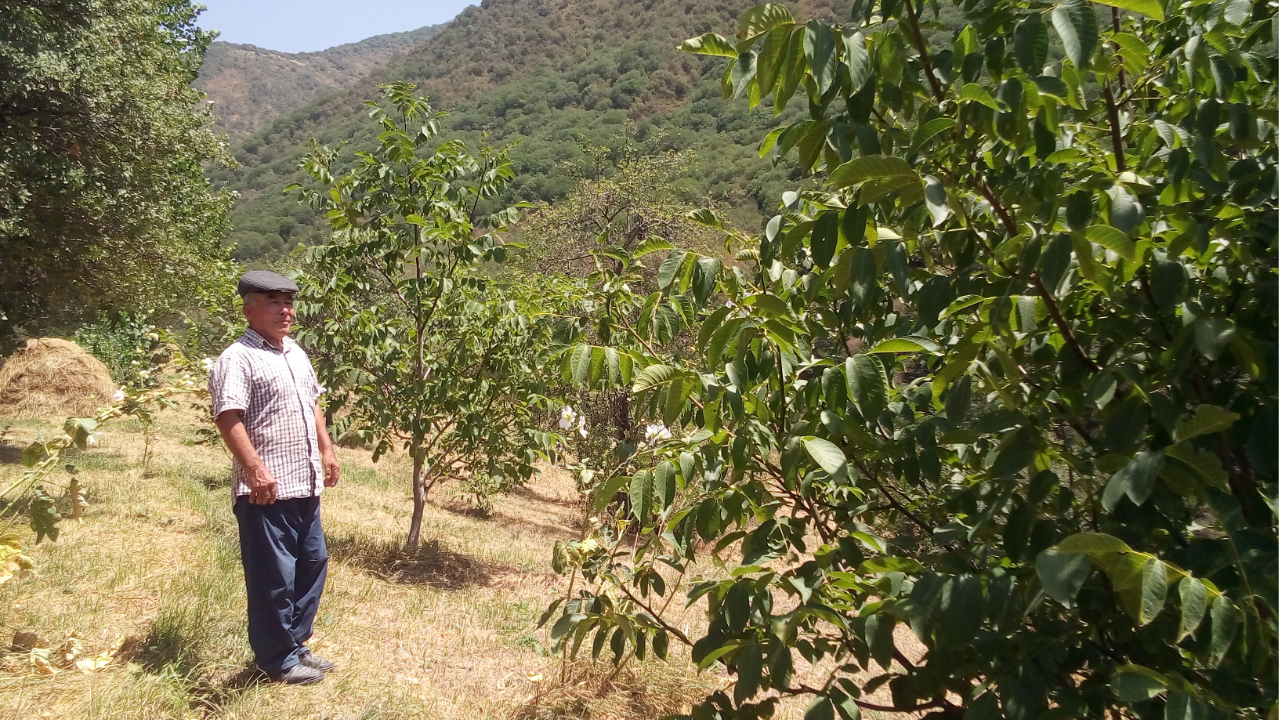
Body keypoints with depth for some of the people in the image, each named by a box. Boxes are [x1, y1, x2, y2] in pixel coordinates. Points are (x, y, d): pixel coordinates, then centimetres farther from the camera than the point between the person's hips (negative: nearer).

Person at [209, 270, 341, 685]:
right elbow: (228, 418, -22)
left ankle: (296, 642, 32)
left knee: (312, 564, 17)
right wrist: (255, 468, -30)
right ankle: (278, 660, 15)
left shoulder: (295, 352, 15)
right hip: (267, 490, -9)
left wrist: (326, 449, 21)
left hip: (305, 484, 9)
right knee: (274, 577, 1)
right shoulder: (238, 359, -13)